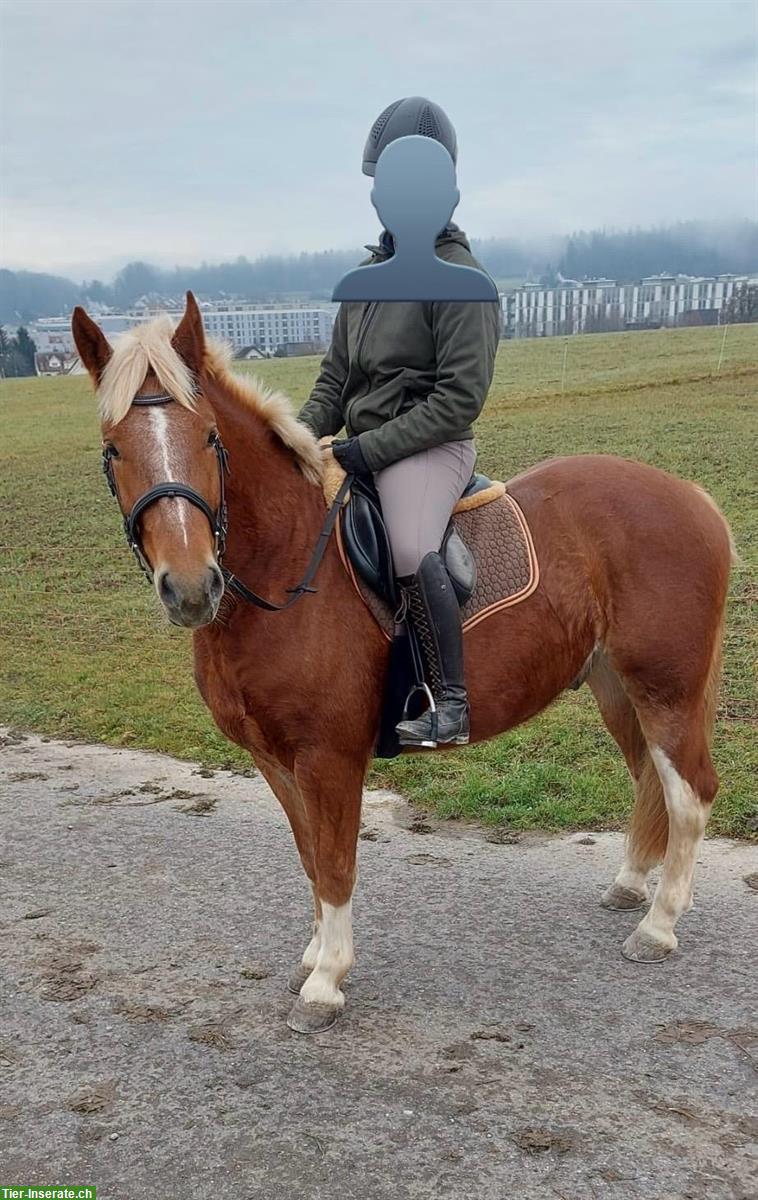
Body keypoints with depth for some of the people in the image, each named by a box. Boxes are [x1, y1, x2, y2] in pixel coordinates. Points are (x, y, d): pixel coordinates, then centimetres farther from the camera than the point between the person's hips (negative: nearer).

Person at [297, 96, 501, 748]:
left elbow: (461, 396, -17)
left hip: (430, 448, -9)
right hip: (363, 446, 9)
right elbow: (336, 374, 17)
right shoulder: (370, 273, 15)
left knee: (411, 551, -35)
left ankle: (451, 703, -25)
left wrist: (372, 448, -20)